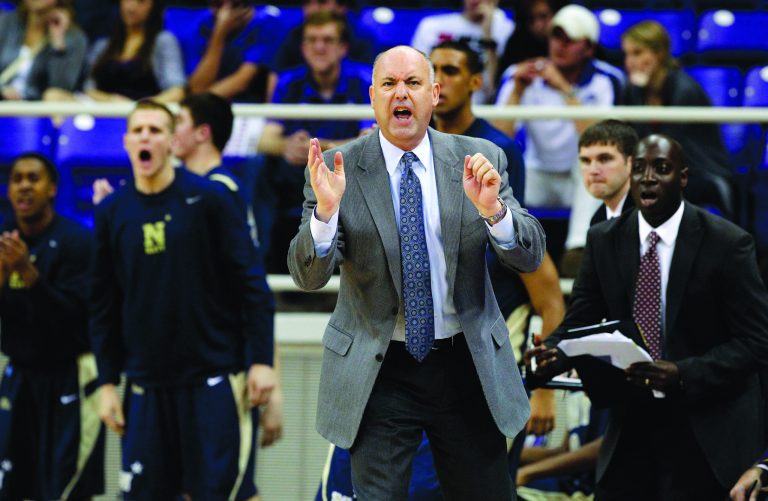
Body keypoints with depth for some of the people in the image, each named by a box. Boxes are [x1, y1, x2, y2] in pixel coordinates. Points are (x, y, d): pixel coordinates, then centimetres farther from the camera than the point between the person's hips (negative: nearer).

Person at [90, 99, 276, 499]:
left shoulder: (208, 199, -4)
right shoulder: (112, 213, 7)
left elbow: (251, 285, -4)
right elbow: (103, 307, 11)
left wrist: (261, 361, -10)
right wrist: (107, 382, 7)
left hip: (212, 379, -3)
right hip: (146, 385, 3)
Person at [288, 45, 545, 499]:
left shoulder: (480, 160, 0)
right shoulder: (339, 169, -5)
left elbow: (530, 256, -5)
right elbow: (309, 276, -11)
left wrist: (493, 210, -26)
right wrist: (325, 210, -30)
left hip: (468, 366, 2)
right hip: (379, 371, -2)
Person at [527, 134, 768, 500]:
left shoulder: (727, 243, -9)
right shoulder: (603, 241, 4)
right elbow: (580, 321, 5)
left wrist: (684, 374, -24)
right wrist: (552, 352, -19)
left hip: (705, 430, -4)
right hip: (632, 422, 4)